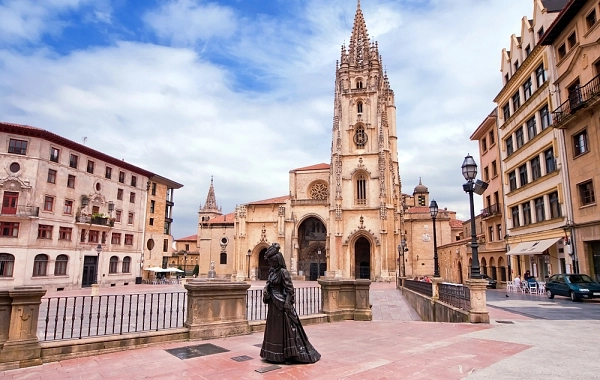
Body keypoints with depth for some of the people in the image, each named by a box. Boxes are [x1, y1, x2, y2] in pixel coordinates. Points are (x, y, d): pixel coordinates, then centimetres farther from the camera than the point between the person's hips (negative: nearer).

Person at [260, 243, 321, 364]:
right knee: (274, 328, 14)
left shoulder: (283, 272, -15)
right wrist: (265, 290, -4)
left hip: (281, 304, -8)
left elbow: (289, 289, -17)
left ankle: (290, 354, 8)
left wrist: (287, 303, -20)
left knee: (284, 328, -2)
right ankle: (275, 354, 26)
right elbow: (268, 284, 17)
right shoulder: (271, 271, 8)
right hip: (273, 304, 9)